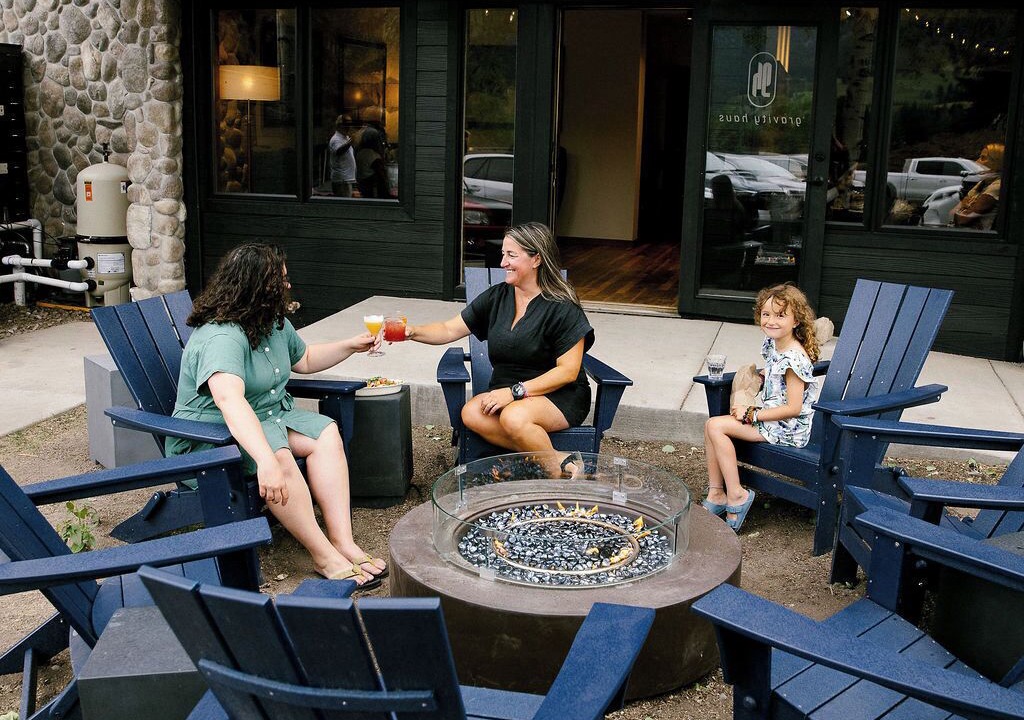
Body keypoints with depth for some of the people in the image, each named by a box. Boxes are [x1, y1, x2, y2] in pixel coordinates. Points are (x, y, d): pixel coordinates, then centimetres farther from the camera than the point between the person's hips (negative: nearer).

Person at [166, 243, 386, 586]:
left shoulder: (275, 324, 5)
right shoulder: (221, 338, -28)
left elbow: (304, 359, 27)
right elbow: (229, 400, -45)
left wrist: (351, 346, 16)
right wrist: (266, 460, -56)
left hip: (269, 416, 9)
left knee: (326, 433, -14)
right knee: (280, 456, -35)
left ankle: (343, 542, -22)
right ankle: (325, 557, -25)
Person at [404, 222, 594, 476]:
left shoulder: (563, 308, -10)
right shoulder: (496, 297, 7)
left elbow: (568, 371, -13)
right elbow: (449, 330, 9)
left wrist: (515, 391, -20)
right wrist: (413, 331, -11)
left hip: (559, 396, -6)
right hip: (507, 394, 6)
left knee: (514, 417, -36)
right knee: (471, 413, -25)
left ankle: (558, 472, -12)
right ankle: (563, 463, -22)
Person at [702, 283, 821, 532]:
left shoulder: (794, 359, -23)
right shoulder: (772, 344, 6)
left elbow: (793, 408, -24)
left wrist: (752, 415, -18)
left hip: (789, 428, -10)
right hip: (772, 417, 10)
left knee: (715, 426, -18)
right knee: (712, 425, -2)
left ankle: (736, 494, -11)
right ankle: (716, 494, -1)